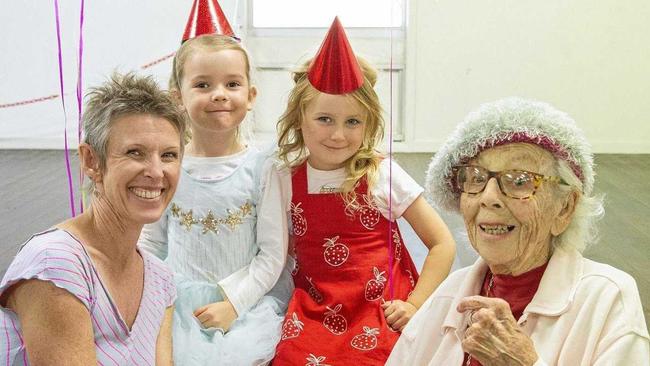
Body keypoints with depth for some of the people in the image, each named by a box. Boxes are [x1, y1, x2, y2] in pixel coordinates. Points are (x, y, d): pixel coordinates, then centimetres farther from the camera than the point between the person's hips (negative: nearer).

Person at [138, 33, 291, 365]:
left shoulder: (259, 167, -7)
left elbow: (273, 253, -6)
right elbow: (150, 244, 10)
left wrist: (233, 303, -13)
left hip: (246, 299, -2)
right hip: (179, 301, 2)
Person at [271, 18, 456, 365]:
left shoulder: (382, 174, -8)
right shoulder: (286, 180, 0)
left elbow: (442, 244, -3)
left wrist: (414, 305, -8)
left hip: (381, 317, -2)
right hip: (313, 315, 2)